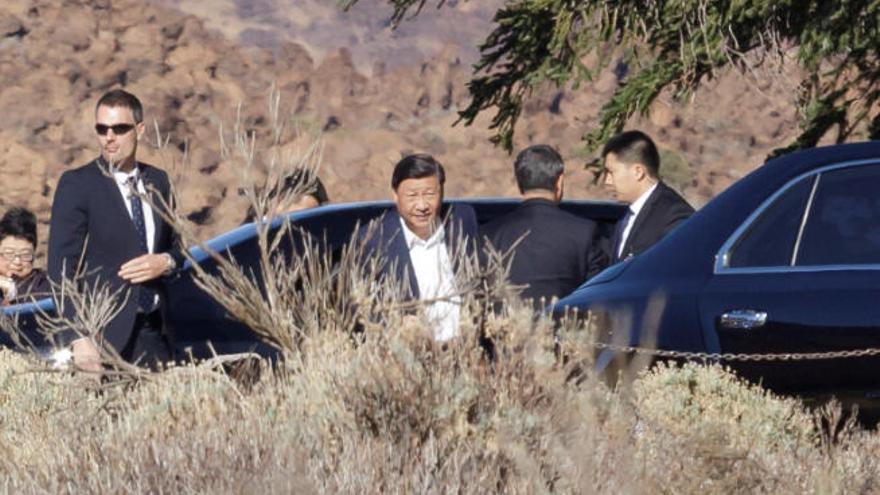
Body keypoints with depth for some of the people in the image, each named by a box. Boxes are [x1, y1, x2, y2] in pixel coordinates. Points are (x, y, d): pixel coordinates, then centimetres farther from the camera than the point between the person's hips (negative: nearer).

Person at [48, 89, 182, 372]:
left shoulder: (157, 181, 12)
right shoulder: (77, 184, -3)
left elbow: (177, 244, 23)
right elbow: (62, 266, -8)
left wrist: (166, 262, -3)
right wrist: (79, 338, -17)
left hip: (153, 332, 4)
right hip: (104, 335, -4)